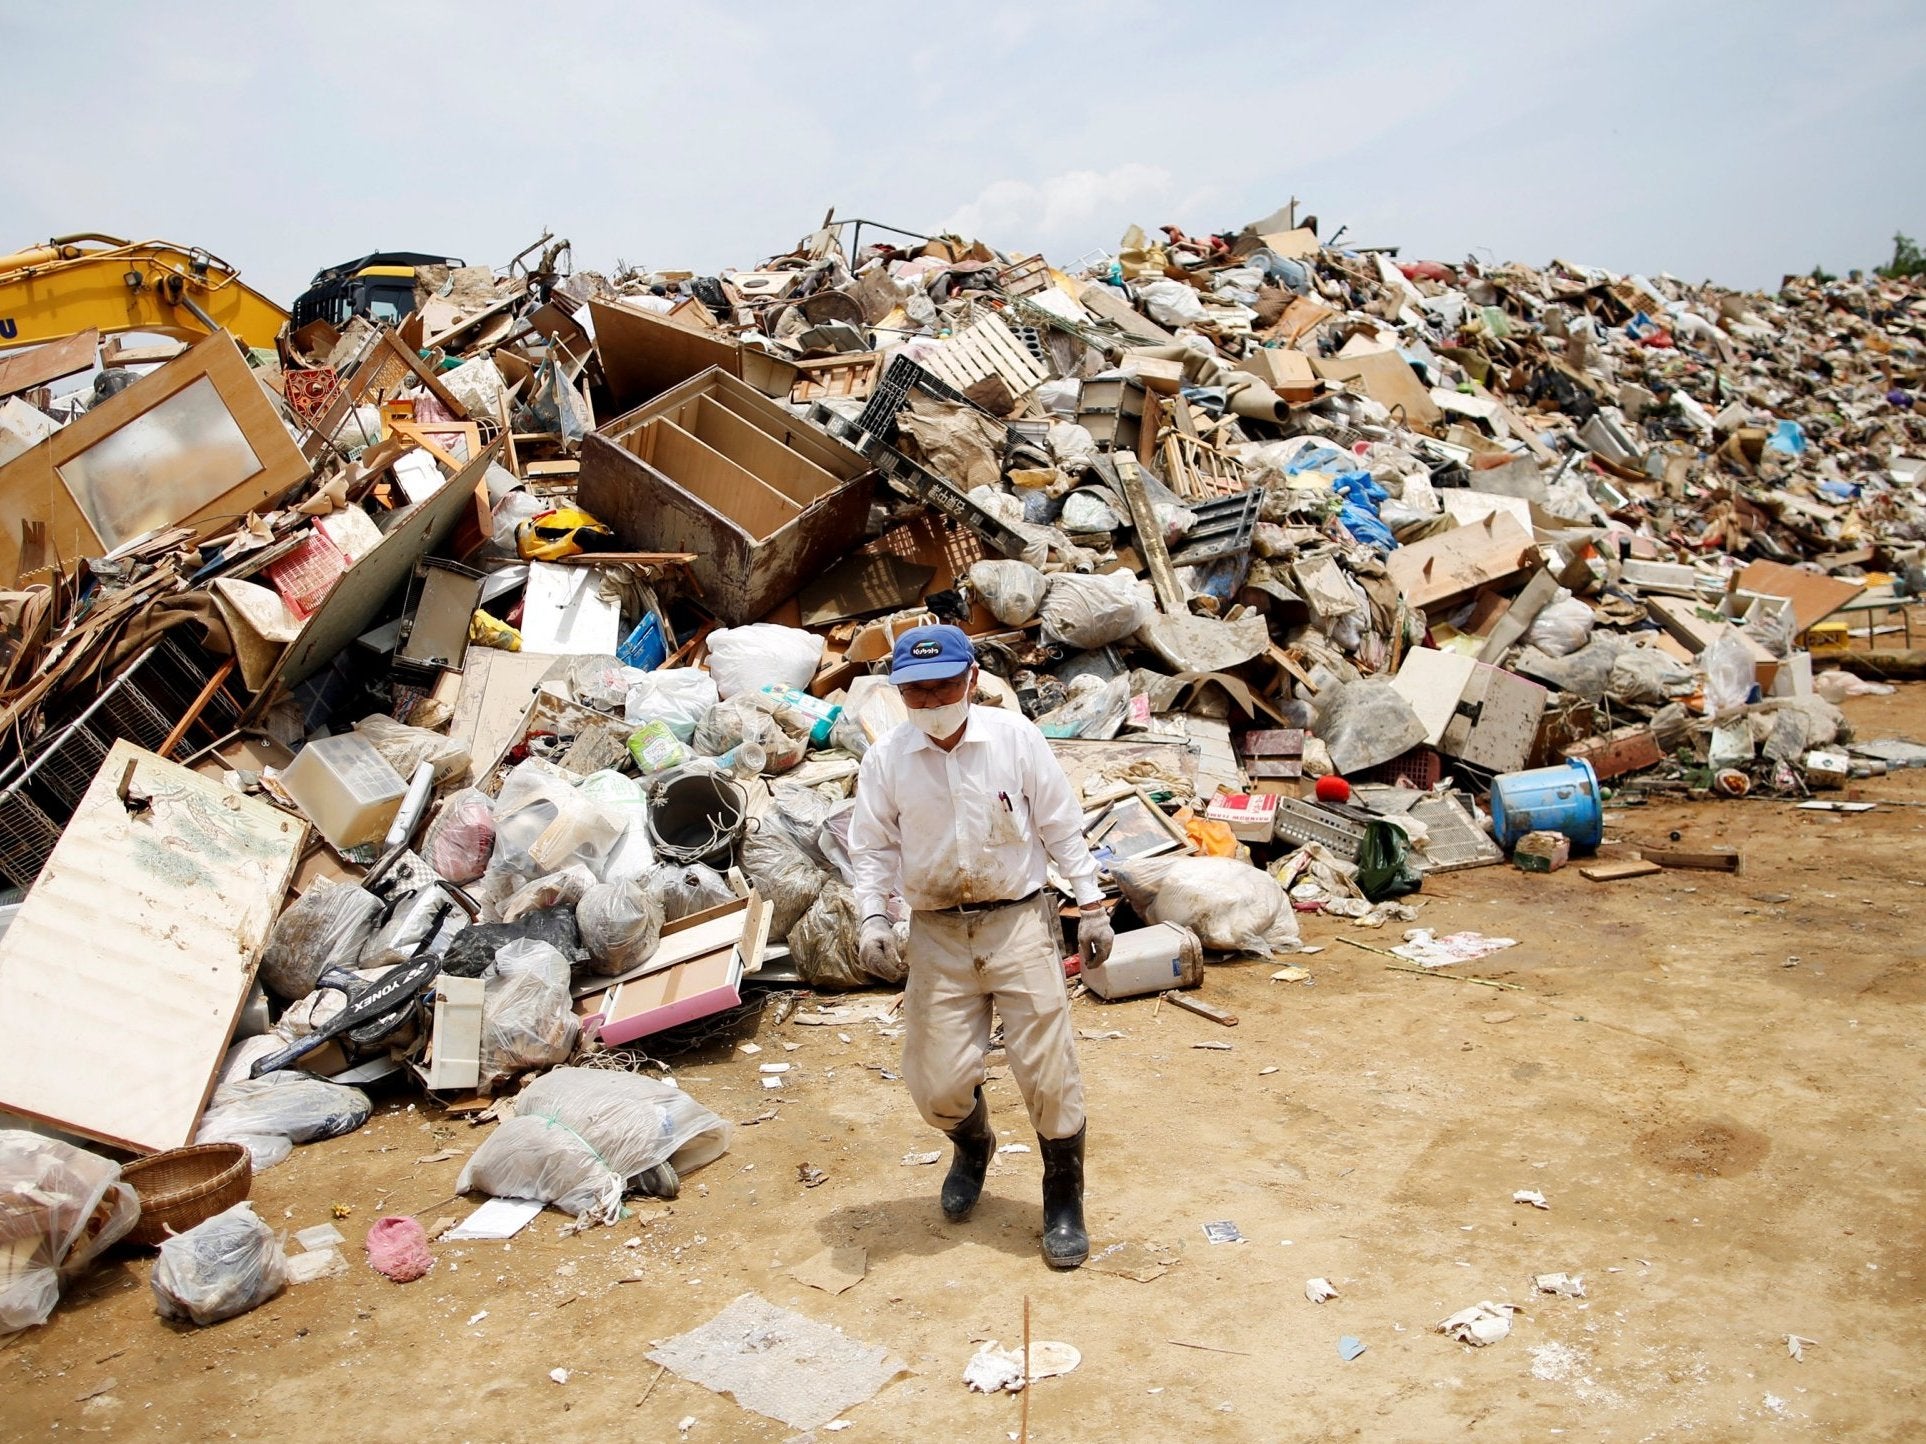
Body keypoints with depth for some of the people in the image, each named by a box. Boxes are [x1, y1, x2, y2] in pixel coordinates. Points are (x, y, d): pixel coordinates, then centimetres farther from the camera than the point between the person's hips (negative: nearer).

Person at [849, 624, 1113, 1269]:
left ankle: (1063, 1203, 22)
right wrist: (873, 918, -10)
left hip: (1019, 922, -1)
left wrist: (1091, 905, 0)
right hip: (937, 933, 2)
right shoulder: (886, 759, -3)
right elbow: (873, 848, 5)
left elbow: (1061, 825, 0)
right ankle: (972, 1147, 41)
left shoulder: (1015, 736, -6)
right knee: (938, 1082, 4)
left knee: (1047, 1069, 0)